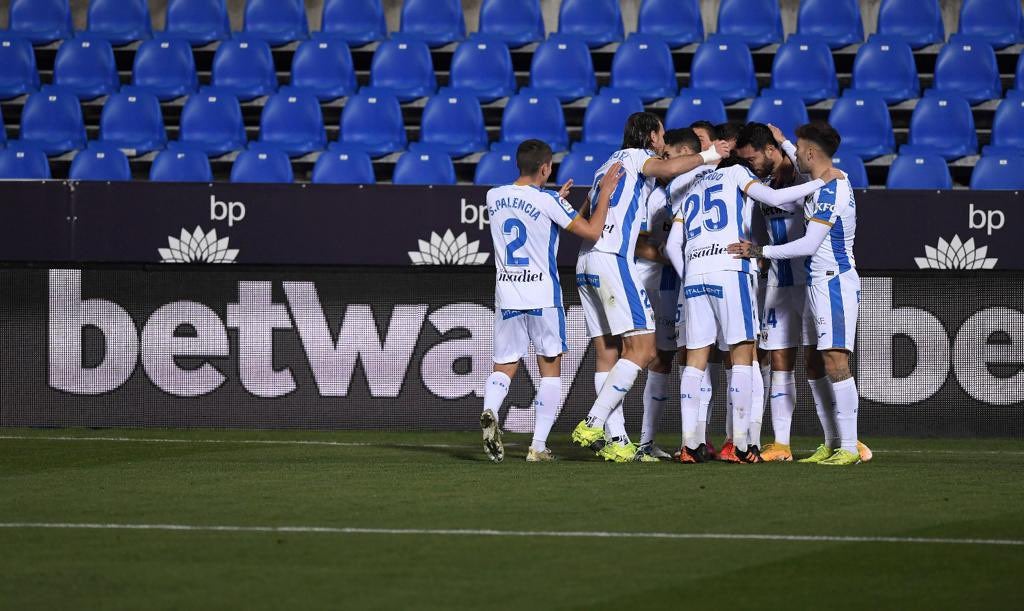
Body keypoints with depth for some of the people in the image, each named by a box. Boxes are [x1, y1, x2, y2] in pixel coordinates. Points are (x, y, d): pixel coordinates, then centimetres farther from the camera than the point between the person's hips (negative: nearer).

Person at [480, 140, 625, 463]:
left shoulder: (494, 197, 5)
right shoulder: (547, 201, -11)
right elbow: (592, 231, -8)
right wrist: (605, 192, 1)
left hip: (506, 296, 4)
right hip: (543, 296, -4)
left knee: (503, 367, 9)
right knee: (550, 369, 8)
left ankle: (490, 412, -23)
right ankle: (538, 445, 0)